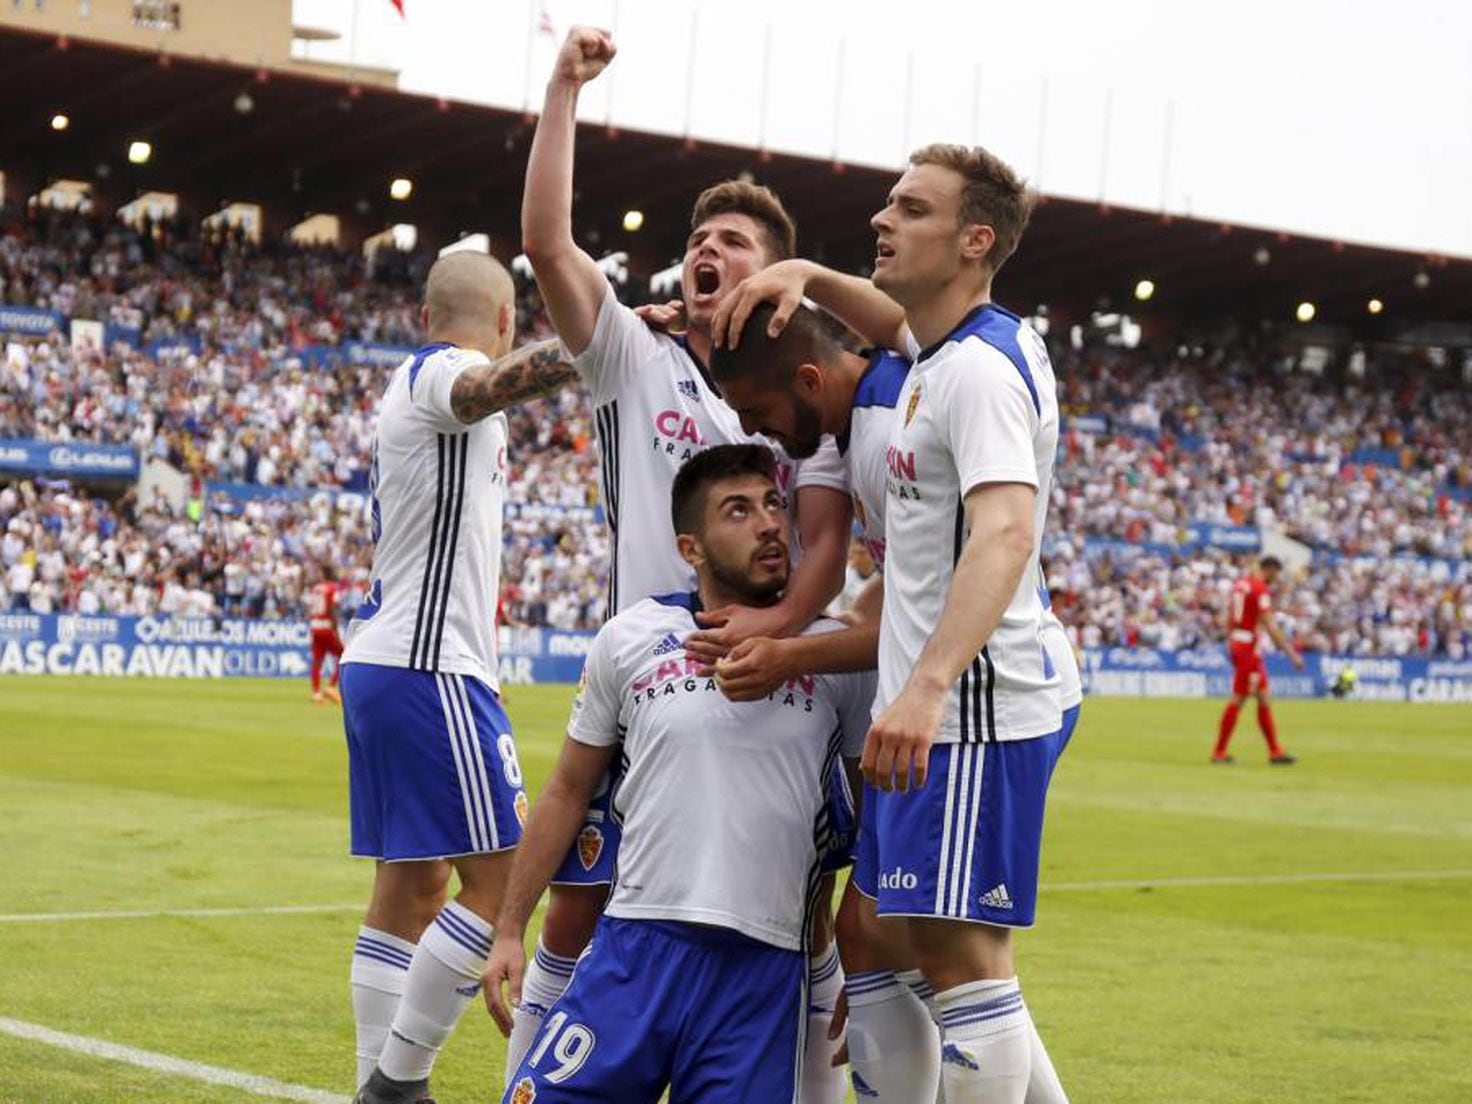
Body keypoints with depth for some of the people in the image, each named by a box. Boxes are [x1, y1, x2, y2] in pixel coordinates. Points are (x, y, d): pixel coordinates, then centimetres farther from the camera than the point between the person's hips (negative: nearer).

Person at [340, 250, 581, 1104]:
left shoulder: (420, 381, 18)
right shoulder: (436, 373, -11)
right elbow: (493, 383, -35)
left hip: (382, 660, 11)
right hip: (429, 670, -11)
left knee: (412, 885, 12)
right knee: (500, 874, -10)